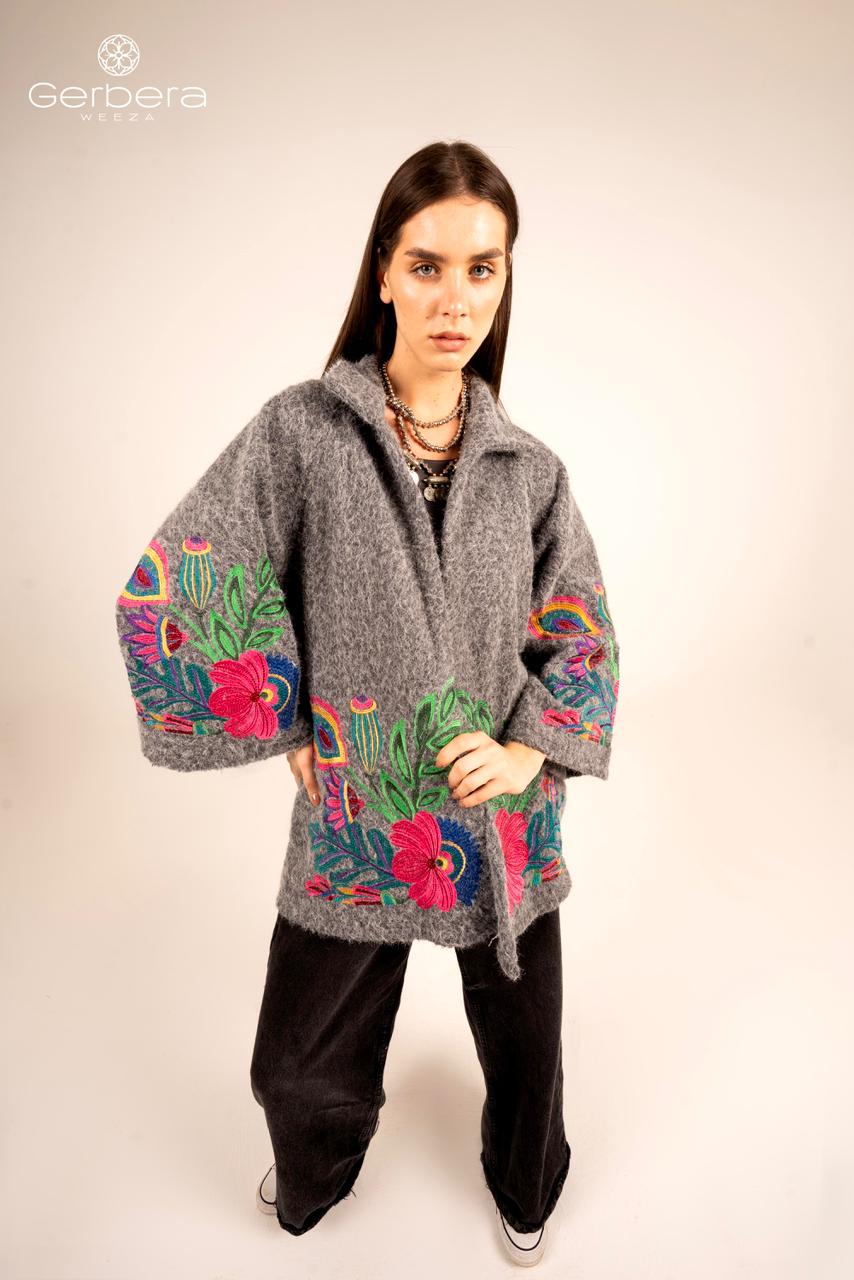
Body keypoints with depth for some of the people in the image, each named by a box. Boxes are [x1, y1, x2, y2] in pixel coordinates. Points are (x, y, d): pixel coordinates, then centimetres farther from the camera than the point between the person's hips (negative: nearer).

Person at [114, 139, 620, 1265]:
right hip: (357, 822, -1)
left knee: (524, 1041, 21)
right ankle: (314, 1184, 59)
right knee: (307, 1060, 20)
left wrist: (533, 749, -10)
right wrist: (285, 724, -10)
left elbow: (581, 634, 5)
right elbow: (170, 588, -13)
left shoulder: (529, 468, -2)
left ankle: (526, 1196, 58)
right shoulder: (301, 432, -11)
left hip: (506, 821, 2)